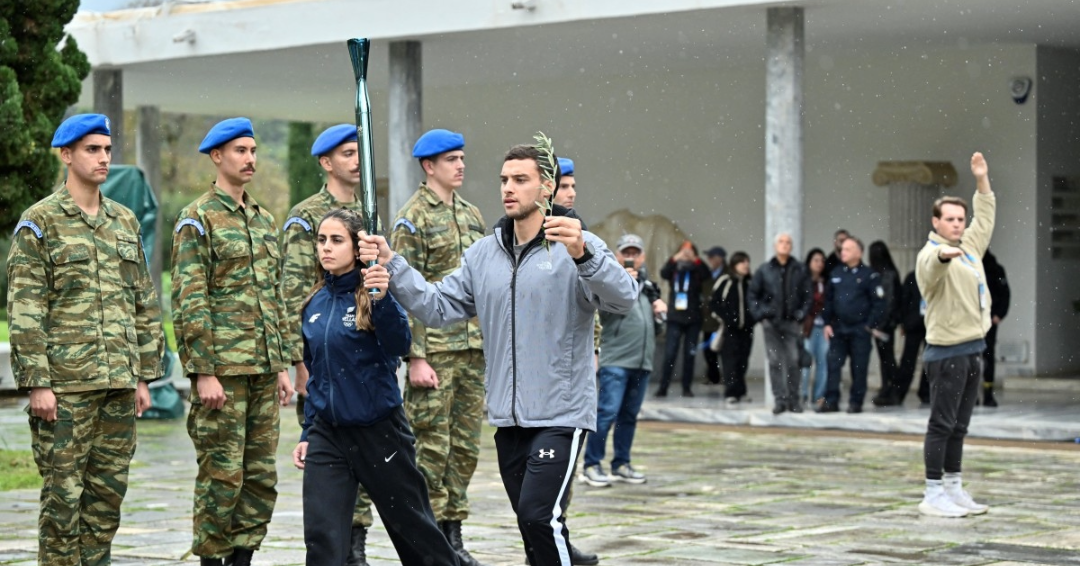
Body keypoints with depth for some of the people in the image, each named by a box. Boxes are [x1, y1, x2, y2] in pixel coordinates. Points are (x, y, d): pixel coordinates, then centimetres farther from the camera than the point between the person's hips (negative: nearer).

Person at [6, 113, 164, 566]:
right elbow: (24, 310, -9)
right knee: (64, 493, -2)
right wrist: (37, 382, -14)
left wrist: (145, 375, 12)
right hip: (65, 385, -5)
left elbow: (145, 305, 16)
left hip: (119, 384, 5)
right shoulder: (39, 222, -4)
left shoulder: (126, 222, 14)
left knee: (109, 490, 8)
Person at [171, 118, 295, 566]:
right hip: (221, 369, -7)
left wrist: (283, 365, 14)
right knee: (222, 474, -4)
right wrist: (202, 373, -18)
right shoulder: (197, 219, -7)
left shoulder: (264, 220, 16)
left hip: (263, 371, 7)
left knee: (262, 474, 8)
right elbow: (189, 302, -13)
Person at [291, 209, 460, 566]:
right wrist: (307, 434, 17)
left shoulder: (374, 294, -10)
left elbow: (399, 345, -29)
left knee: (412, 527, 9)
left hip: (379, 429, -4)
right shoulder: (315, 304, 6)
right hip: (327, 433, 4)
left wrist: (382, 299, -45)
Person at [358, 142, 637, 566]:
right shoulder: (484, 254, 10)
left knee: (539, 514, -19)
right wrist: (390, 265, -7)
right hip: (507, 418, 6)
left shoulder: (577, 247, -8)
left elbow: (624, 299, -23)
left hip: (560, 415, -6)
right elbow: (437, 307, 7)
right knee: (533, 522, 13)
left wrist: (582, 255, -41)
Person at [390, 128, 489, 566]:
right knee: (431, 446, -3)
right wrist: (416, 357, -16)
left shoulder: (471, 215, 15)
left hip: (474, 348, 7)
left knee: (466, 446, 9)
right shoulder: (413, 218, -6)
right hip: (435, 349, -7)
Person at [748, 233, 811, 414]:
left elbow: (807, 295, 5)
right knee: (775, 362, -1)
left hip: (792, 322, -1)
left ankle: (793, 400, 7)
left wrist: (802, 313, -5)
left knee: (793, 362, -1)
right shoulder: (765, 270, 5)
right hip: (771, 322, 1)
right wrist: (759, 314, -1)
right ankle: (780, 399, 2)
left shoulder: (800, 270, 4)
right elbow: (752, 293, 8)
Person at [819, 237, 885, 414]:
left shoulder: (869, 275, -5)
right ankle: (831, 401, 4)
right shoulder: (836, 274, 10)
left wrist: (873, 325, -12)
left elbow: (878, 303, -7)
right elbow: (828, 300, 12)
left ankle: (856, 402, 9)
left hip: (860, 330, -4)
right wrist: (827, 323, 5)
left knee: (859, 368, 2)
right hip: (838, 329, 4)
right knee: (833, 365, 1)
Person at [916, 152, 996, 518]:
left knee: (959, 426, 13)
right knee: (942, 424, -7)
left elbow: (985, 218, 31)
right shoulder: (931, 255, -13)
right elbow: (932, 266, -37)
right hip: (947, 352, -9)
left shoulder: (970, 246, 15)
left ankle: (953, 489, 19)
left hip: (972, 349, 9)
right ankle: (933, 495, -5)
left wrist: (982, 180, 25)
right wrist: (945, 253, -59)